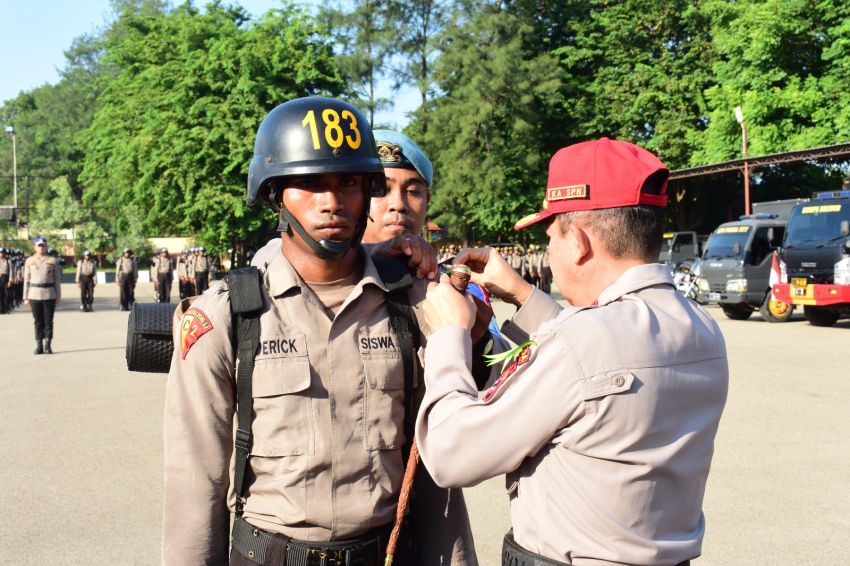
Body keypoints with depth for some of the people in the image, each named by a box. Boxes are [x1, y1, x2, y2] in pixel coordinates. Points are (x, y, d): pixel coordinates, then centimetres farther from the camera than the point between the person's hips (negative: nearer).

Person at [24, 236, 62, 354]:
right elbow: (26, 280, 8)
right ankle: (39, 346, 9)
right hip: (34, 295, 1)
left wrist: (58, 297, 1)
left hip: (49, 295, -1)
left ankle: (48, 345, 6)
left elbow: (57, 280, 5)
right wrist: (26, 297, 3)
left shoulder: (52, 261, 5)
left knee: (48, 321, 1)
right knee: (38, 322, 4)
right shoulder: (29, 261, 8)